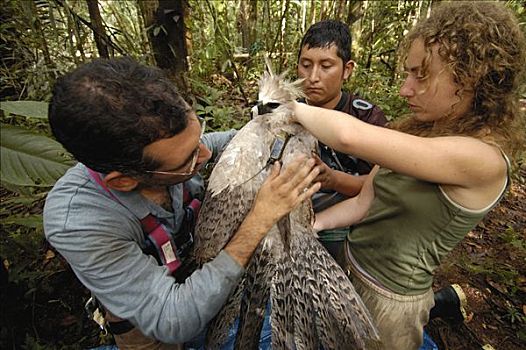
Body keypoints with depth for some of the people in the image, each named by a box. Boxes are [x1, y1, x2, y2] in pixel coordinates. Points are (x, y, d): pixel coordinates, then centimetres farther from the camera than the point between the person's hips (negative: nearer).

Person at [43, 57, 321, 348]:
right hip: (145, 320, -4)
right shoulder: (75, 223, -41)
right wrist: (260, 218, -42)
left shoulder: (167, 150, -28)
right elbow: (173, 322, -39)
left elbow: (216, 142, -4)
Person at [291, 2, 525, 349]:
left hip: (389, 298, -6)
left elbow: (349, 136, -37)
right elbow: (363, 203, -3)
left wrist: (295, 107, -21)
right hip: (352, 267, 7)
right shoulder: (419, 130, -2)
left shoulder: (483, 159, -26)